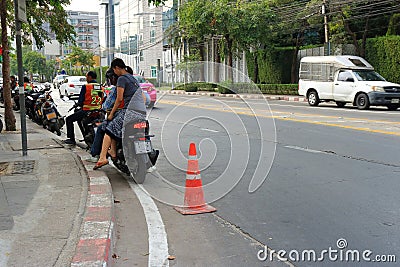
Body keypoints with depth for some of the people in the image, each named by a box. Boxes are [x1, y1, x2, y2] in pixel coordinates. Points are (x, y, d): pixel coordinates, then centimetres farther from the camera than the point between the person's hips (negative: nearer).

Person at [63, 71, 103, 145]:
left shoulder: (85, 87, -11)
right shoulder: (101, 87, 5)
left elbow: (80, 101, -11)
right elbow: (102, 100, 12)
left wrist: (79, 104, 11)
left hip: (87, 111, -7)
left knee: (69, 119, 13)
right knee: (79, 118, 35)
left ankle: (71, 139, 9)